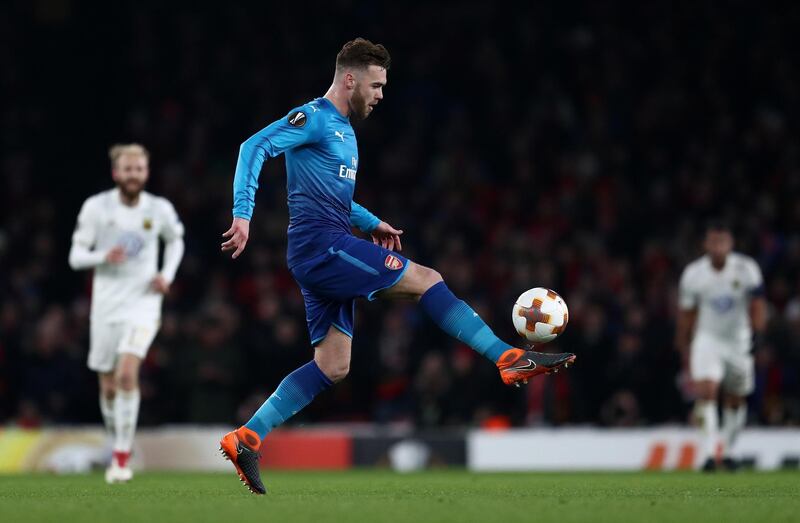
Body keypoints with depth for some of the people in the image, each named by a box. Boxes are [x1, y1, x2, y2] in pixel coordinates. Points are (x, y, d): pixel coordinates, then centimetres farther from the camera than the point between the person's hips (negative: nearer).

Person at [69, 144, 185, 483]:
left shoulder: (160, 210, -1)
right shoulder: (96, 207, -4)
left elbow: (175, 240, 20)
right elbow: (76, 256, -2)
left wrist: (168, 275, 3)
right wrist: (103, 257, -23)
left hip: (143, 304, -1)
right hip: (106, 306, 1)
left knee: (127, 373, -22)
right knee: (109, 387, 7)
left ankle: (122, 458, -17)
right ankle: (118, 448, 31)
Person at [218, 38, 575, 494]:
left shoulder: (344, 131, 23)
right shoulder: (315, 118, -7)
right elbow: (255, 147, -19)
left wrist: (372, 223, 24)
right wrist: (243, 215, -28)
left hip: (323, 258, 10)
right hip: (321, 245, -10)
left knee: (333, 367, 5)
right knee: (425, 279, -9)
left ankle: (246, 440, 2)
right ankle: (513, 359, -7)